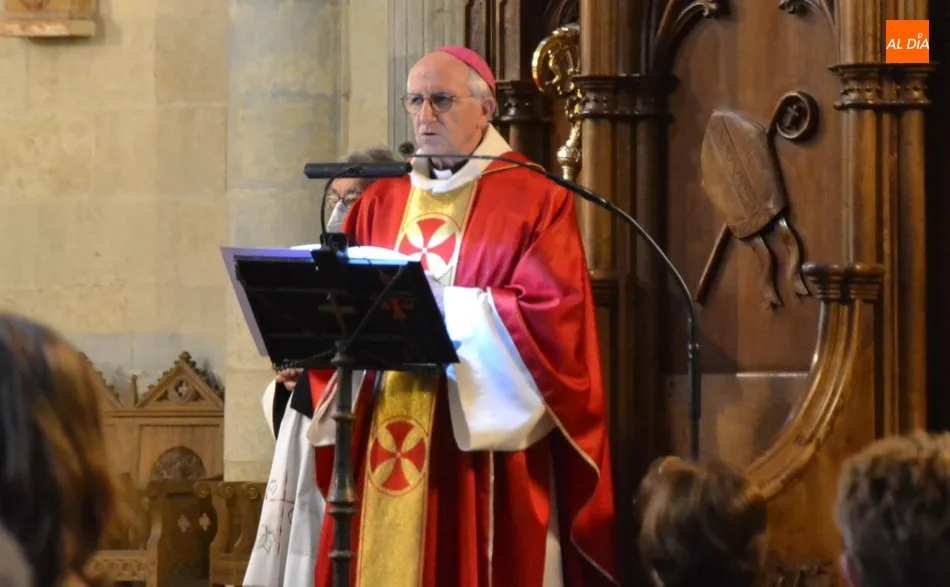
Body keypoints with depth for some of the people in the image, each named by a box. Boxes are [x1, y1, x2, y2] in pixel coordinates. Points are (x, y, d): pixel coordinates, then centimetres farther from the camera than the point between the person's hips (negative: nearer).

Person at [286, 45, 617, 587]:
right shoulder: (381, 204, 15)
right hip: (382, 437, 5)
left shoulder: (535, 200, 0)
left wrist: (438, 304, -17)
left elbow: (552, 311, -12)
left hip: (482, 437, -4)